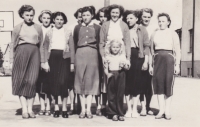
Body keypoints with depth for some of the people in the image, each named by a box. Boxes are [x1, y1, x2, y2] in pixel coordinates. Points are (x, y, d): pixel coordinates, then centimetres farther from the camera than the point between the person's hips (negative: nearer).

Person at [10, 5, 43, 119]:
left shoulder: (38, 28, 11)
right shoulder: (17, 28, 9)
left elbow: (41, 44, 11)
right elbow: (13, 44, 10)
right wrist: (12, 59, 2)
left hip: (34, 54, 0)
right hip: (21, 53, 0)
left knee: (32, 81, -6)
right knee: (21, 81, -3)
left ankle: (30, 109, 1)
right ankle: (24, 109, 0)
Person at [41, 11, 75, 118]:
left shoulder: (68, 33, 10)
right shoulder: (49, 33, 11)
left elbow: (71, 49, 7)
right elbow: (45, 48, 8)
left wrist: (72, 63, 1)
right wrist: (46, 62, -1)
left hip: (64, 58, -1)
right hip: (52, 57, 1)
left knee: (63, 81, -11)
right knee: (53, 82, 0)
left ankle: (64, 108, -2)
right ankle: (56, 107, 12)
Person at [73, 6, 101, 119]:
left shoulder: (97, 28, 7)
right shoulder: (77, 28, 12)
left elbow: (99, 44, 6)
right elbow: (74, 44, 12)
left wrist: (100, 59, -2)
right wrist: (73, 59, 6)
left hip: (92, 54, -1)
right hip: (80, 54, 2)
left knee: (90, 81, -2)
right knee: (80, 81, 1)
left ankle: (88, 110, 2)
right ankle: (83, 110, 6)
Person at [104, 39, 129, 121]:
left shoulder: (122, 56, 8)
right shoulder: (108, 57, 8)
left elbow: (127, 67, 6)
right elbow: (105, 68, 7)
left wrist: (123, 65, -16)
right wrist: (107, 74, -12)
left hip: (120, 77, 0)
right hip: (111, 77, 0)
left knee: (120, 95, 1)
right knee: (111, 96, 1)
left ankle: (120, 113, 9)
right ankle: (113, 113, 10)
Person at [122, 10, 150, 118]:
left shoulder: (142, 30, 6)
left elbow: (146, 46, 3)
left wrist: (146, 61, -5)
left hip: (139, 57, 0)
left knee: (137, 83, 2)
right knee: (127, 83, 1)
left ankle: (134, 109, 11)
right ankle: (129, 109, 10)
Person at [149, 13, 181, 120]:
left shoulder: (173, 34, 4)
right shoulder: (154, 34, 12)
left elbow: (177, 51, 1)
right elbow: (151, 51, 13)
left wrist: (177, 65, -6)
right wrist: (150, 65, 8)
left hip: (168, 59, -2)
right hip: (157, 59, 3)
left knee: (168, 84, -2)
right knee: (158, 83, -2)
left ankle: (167, 111, 4)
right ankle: (161, 110, 4)